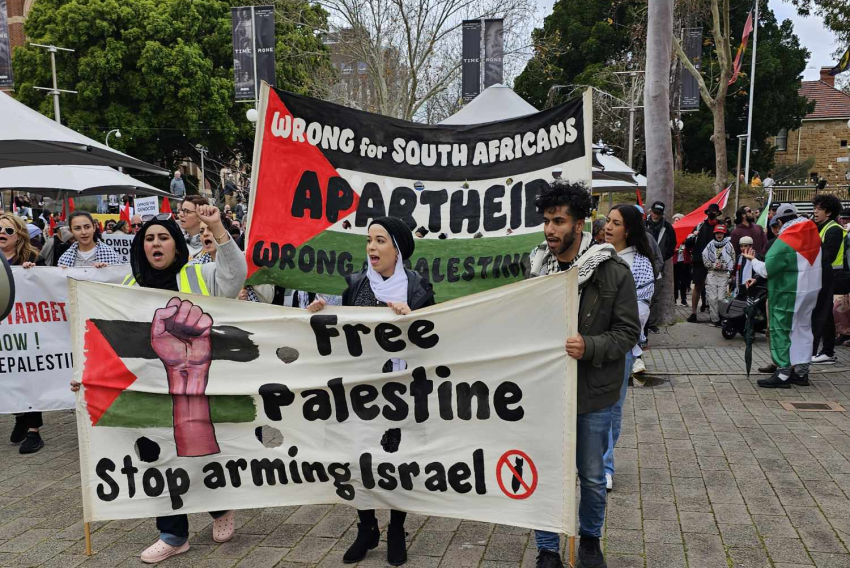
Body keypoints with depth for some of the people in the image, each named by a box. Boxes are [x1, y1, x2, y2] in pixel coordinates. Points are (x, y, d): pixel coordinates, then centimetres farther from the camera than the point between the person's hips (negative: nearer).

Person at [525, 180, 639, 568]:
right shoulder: (537, 267, -2)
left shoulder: (613, 271, -12)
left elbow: (628, 332, -11)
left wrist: (589, 346, -26)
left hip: (594, 391, -2)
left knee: (592, 477, 16)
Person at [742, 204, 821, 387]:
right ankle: (801, 371, 22)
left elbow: (767, 270, -19)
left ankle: (783, 374, 2)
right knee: (803, 329, 15)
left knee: (781, 331, 1)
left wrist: (753, 260, -2)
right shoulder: (813, 234, 4)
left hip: (788, 293, -8)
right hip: (811, 289, 8)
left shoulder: (784, 241, -20)